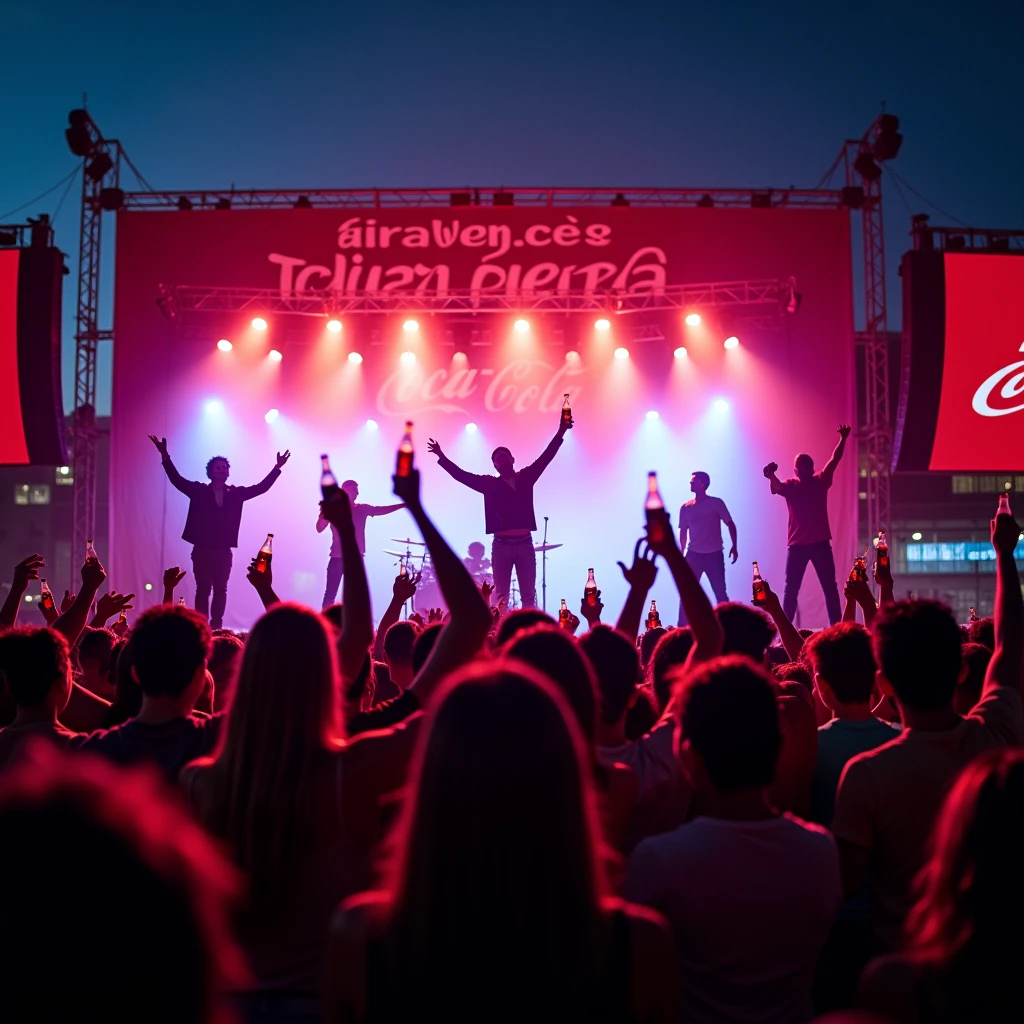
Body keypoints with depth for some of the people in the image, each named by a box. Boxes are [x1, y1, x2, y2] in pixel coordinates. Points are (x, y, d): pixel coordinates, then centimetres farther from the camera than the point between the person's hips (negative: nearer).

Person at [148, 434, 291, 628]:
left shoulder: (236, 493, 8)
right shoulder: (199, 490, 1)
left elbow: (261, 487, 6)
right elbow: (177, 479, -8)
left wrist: (278, 467, -1)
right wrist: (165, 455, -19)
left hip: (224, 551, 3)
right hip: (202, 549, -2)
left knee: (220, 589, 5)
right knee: (203, 588, -2)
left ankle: (216, 625, 11)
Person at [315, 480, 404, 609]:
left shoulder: (362, 509, 8)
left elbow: (382, 510, -1)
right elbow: (319, 529, -3)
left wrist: (404, 505, -12)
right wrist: (324, 512, -19)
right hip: (337, 558, -2)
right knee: (330, 595, -3)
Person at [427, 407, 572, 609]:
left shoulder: (526, 478, 10)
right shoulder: (490, 483, 7)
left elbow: (546, 457, 4)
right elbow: (462, 475, 3)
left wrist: (561, 432, -5)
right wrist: (442, 457, -5)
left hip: (525, 544, 1)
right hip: (501, 545, -1)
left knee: (529, 596, 2)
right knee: (500, 596, 0)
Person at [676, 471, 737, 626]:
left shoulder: (716, 503, -1)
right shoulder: (685, 507, 6)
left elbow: (730, 524, 0)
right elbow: (683, 533, 12)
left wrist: (734, 546, -11)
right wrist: (683, 554, 10)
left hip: (714, 555, -2)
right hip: (693, 555, 2)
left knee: (720, 594, 1)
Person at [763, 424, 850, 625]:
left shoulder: (821, 481, 7)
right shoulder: (790, 485, -1)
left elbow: (834, 460, -1)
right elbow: (776, 488, -22)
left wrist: (843, 440, -16)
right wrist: (771, 476, -45)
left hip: (820, 543, 2)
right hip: (797, 545, -2)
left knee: (830, 587, 5)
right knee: (790, 589, 1)